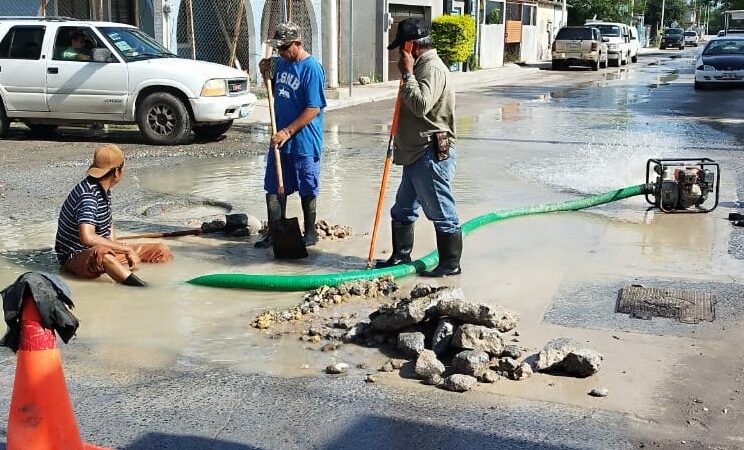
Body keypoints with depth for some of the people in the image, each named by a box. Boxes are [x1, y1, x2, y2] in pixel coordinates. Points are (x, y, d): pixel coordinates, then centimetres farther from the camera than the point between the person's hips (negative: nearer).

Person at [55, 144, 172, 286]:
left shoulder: (104, 189, 5)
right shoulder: (88, 195, -24)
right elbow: (88, 238, -38)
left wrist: (130, 253, -1)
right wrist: (127, 249, -31)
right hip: (75, 258, -10)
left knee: (161, 251, 4)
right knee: (101, 253, -45)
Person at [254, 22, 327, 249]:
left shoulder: (312, 68, -16)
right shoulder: (282, 63, 8)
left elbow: (314, 109, -19)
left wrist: (288, 132, -20)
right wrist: (266, 75, 3)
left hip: (303, 142, -7)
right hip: (280, 138, 7)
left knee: (307, 190, 7)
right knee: (274, 187, 10)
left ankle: (310, 233, 21)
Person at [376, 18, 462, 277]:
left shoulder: (432, 69, -16)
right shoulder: (422, 67, 17)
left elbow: (420, 105, -30)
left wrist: (407, 73, -22)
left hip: (431, 156, -11)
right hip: (416, 156, 11)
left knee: (442, 213, 0)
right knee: (402, 210, 18)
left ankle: (451, 264, 10)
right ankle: (401, 256, 31)